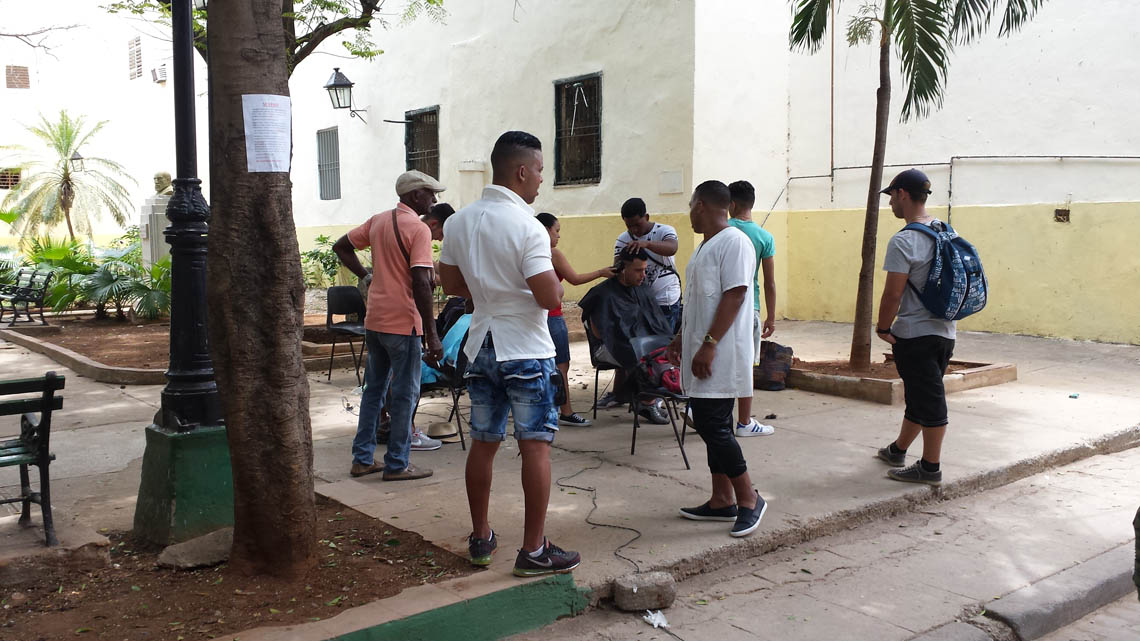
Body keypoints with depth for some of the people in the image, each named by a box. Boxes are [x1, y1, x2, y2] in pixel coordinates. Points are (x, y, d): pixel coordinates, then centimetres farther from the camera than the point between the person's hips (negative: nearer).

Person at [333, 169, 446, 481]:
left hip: (374, 320, 8)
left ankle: (363, 459, 23)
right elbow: (420, 284, -21)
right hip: (403, 323, -8)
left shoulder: (378, 221, 10)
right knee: (405, 394, 4)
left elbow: (341, 247, 18)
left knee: (374, 389, 17)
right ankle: (397, 465, 11)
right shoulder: (418, 229, -14)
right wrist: (432, 335, -19)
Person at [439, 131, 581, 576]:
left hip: (481, 346, 7)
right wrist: (551, 272, 0)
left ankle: (480, 538, 25)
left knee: (483, 442, 14)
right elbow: (550, 297, -20)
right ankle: (534, 551, 5)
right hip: (525, 349, -7)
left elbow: (451, 284, 13)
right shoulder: (526, 227, -17)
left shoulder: (458, 222, 4)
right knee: (535, 445, 0)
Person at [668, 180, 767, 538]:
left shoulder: (733, 242, -13)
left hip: (719, 357, -10)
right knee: (709, 427, 11)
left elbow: (734, 296, -20)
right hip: (700, 356, 10)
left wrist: (708, 344, -24)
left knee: (715, 428, -10)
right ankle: (722, 502, 20)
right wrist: (681, 337, 21)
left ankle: (749, 499, 5)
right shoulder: (706, 246, 18)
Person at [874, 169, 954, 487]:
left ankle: (930, 468, 10)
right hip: (946, 330, 9)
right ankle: (898, 450, 36)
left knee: (927, 400, 0)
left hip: (915, 333, -9)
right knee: (919, 395, 19)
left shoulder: (903, 241, -19)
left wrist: (883, 328, -5)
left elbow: (893, 294, -20)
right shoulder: (946, 232, 9)